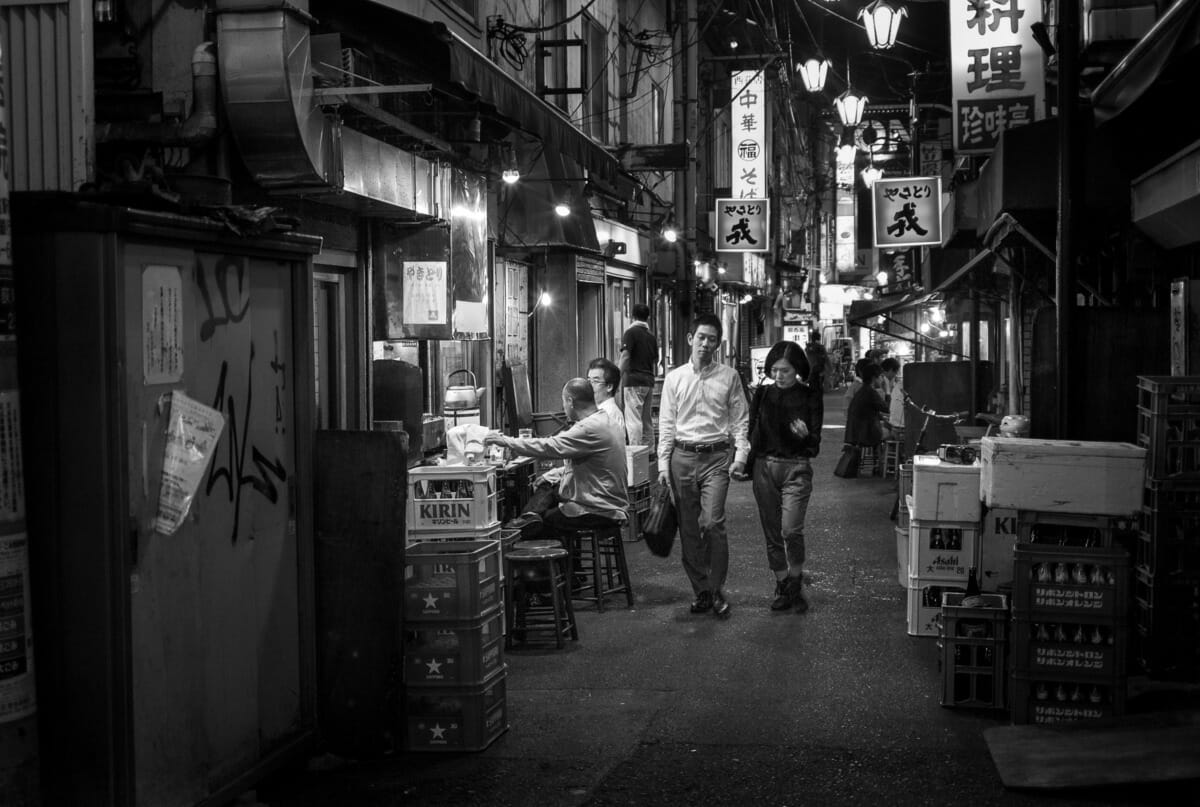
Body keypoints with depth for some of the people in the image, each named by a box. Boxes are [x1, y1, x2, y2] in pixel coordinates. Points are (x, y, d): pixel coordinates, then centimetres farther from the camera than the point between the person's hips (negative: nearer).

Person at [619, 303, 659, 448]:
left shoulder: (630, 332, -6)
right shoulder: (651, 336, 14)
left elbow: (625, 357, -14)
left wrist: (618, 379, -14)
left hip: (633, 381, -7)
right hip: (649, 381, 7)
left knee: (633, 421, -9)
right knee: (647, 420, 12)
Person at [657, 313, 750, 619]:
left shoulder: (729, 377, 4)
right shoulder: (674, 378, 8)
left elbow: (740, 420, 5)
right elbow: (666, 424, 8)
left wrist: (741, 455, -7)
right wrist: (663, 463, 2)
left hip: (716, 458, -2)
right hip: (682, 457, 2)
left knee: (713, 523, -14)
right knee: (689, 528, 5)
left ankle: (716, 591, -1)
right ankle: (700, 591, 16)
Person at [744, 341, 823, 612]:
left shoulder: (810, 396, -1)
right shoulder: (763, 394, 7)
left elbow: (815, 445, -2)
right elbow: (752, 432, 13)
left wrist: (805, 435, -22)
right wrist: (746, 460, -3)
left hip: (796, 468, -3)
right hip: (764, 466, 3)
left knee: (791, 530, -17)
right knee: (772, 533, 6)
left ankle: (795, 586, 3)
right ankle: (782, 587, 20)